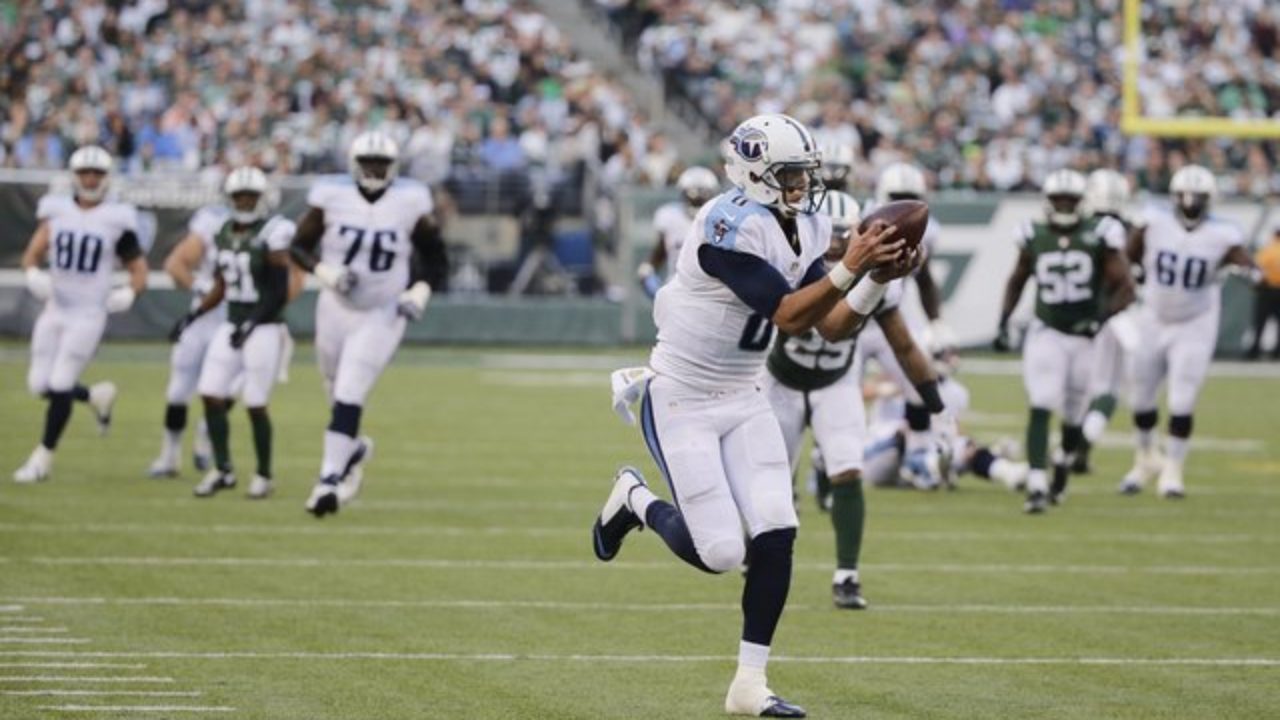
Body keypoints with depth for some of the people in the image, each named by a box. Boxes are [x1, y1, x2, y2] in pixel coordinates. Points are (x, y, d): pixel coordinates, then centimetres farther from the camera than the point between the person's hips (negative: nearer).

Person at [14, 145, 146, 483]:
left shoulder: (116, 220, -3)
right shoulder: (56, 212, 5)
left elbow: (139, 271, 3)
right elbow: (32, 255, 7)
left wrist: (128, 294, -15)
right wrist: (34, 275, -14)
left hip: (88, 315, -4)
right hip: (54, 311, 4)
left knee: (60, 386, -7)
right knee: (40, 385, 4)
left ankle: (43, 458, 6)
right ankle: (97, 396, 30)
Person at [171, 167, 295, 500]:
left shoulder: (272, 235, -12)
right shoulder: (226, 235, 9)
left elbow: (280, 294, -13)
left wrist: (251, 324, -21)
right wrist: (193, 316, 9)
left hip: (265, 328, -7)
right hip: (232, 325, 7)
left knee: (256, 405, -4)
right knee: (211, 395, -1)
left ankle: (264, 475, 10)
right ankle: (222, 469, 10)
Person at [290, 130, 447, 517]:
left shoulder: (410, 202, -9)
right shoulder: (331, 196, -10)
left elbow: (434, 257, 4)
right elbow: (300, 246, -2)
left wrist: (419, 293, -11)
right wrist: (327, 273, -19)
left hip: (381, 317, -2)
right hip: (335, 309, 2)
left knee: (348, 398, -14)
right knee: (337, 393, 15)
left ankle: (329, 478, -12)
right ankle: (352, 449, 44)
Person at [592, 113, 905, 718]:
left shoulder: (805, 227, 2)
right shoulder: (731, 227, -24)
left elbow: (831, 325, 2)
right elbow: (787, 316, -26)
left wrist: (879, 276, -11)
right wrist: (849, 269, -33)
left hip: (741, 400, 7)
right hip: (680, 401, -7)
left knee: (776, 535, -6)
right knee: (719, 553, -8)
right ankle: (636, 500, 23)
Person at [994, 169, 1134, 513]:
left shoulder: (1100, 236, -8)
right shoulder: (1035, 237, 1)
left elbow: (1125, 288, -9)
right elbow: (1017, 281, 18)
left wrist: (1102, 319, -24)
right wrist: (1003, 322, 9)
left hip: (1086, 337, 0)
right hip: (1046, 333, 0)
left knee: (1074, 416, 11)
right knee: (1040, 408, -16)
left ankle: (1062, 471, 41)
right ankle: (1036, 487, -22)